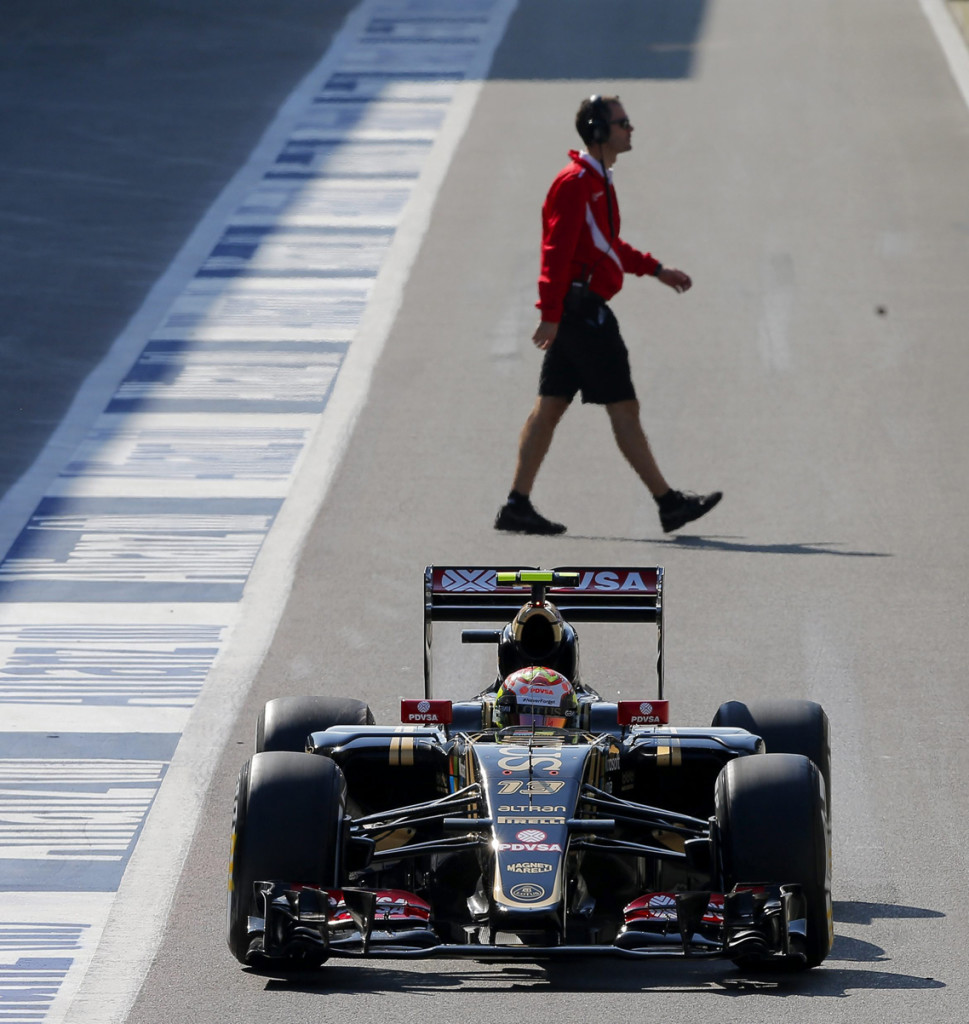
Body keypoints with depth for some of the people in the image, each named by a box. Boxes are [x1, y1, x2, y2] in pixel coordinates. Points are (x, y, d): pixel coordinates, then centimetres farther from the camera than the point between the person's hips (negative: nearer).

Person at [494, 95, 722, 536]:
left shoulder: (597, 181, 18)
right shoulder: (575, 182, -14)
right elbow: (557, 251, -19)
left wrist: (656, 269, 27)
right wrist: (551, 313, -23)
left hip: (580, 313, 10)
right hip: (581, 307, -10)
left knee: (549, 407, 8)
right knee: (623, 408, -6)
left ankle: (518, 505, 8)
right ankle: (669, 503, -2)